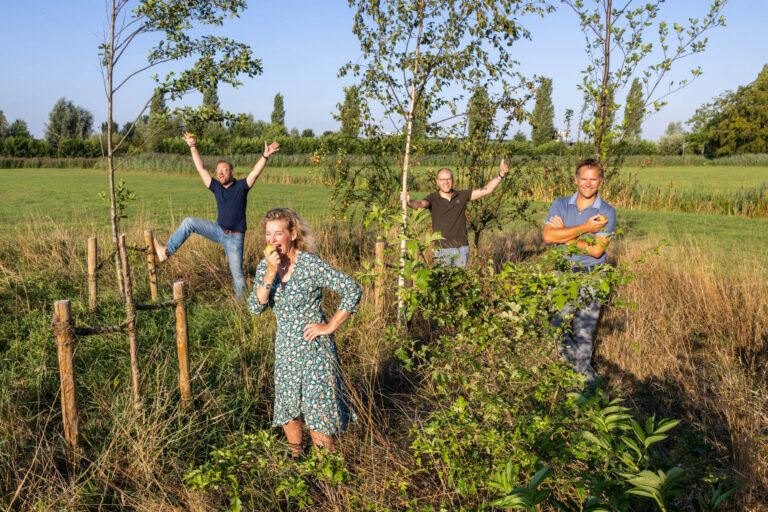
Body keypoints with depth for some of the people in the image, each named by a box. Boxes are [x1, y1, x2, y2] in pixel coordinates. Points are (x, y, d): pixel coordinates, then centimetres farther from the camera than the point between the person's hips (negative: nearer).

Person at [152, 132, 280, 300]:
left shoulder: (241, 186, -8)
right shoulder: (216, 187, 4)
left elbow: (255, 172, -22)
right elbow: (201, 169, 4)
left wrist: (265, 156, -37)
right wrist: (193, 148, 0)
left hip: (234, 237, -5)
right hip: (218, 229, 5)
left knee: (237, 273, -3)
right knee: (189, 222, -5)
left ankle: (241, 301, 11)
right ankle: (167, 251, -3)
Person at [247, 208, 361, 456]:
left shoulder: (311, 264, -18)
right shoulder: (265, 265, -1)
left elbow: (352, 290, -20)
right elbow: (255, 307, -12)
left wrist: (330, 326, -16)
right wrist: (272, 272, -22)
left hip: (314, 345, -6)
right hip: (285, 346, 6)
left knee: (318, 409, -1)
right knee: (287, 408, 18)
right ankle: (296, 459, 41)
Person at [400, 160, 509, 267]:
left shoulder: (461, 196, 5)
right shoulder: (433, 199, -4)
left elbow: (487, 190, 5)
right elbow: (420, 204, -25)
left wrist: (501, 174, -4)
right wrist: (409, 202, -48)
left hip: (462, 248, 3)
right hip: (442, 249, -3)